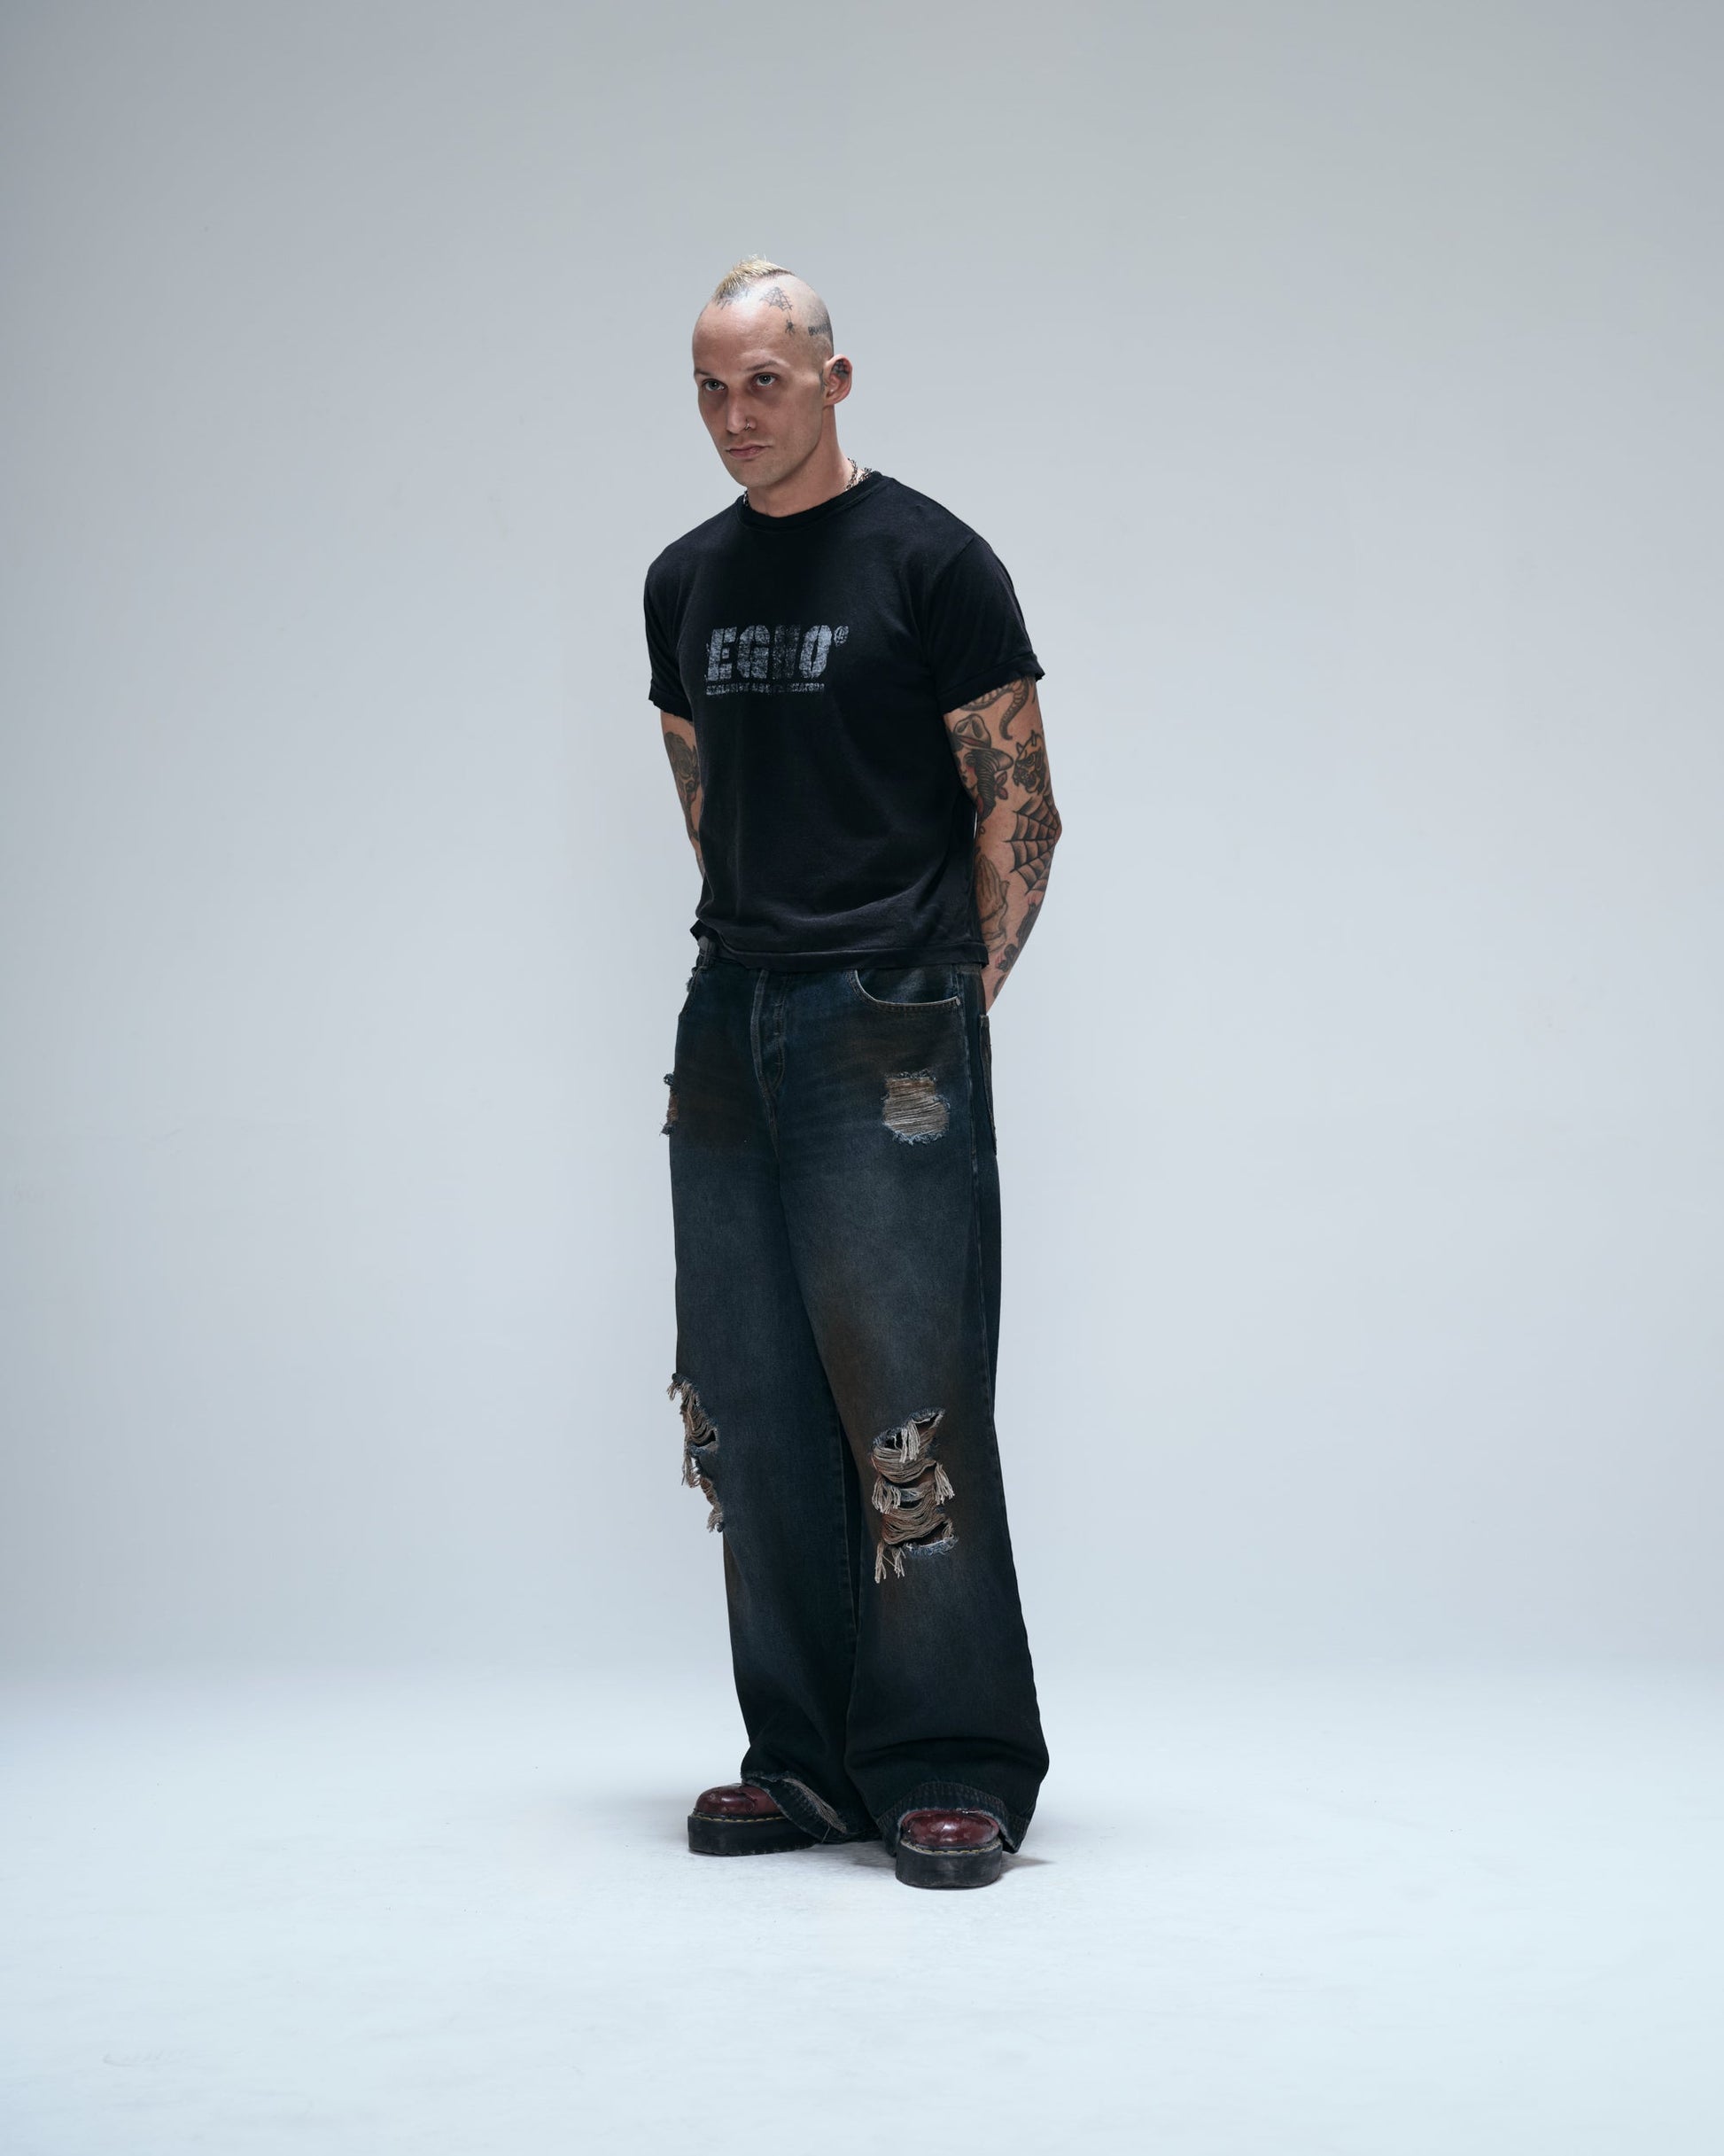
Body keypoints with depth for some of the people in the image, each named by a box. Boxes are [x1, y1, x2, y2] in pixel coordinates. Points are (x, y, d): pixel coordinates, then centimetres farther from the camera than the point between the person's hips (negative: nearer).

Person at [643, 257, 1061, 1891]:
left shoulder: (932, 563, -4)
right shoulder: (687, 582, 15)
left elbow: (1018, 809, -3)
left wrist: (955, 1002, -4)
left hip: (891, 1033, -6)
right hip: (728, 1021, 7)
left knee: (908, 1401, -9)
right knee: (751, 1409, 7)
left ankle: (953, 1771, -2)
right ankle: (810, 1764, 15)